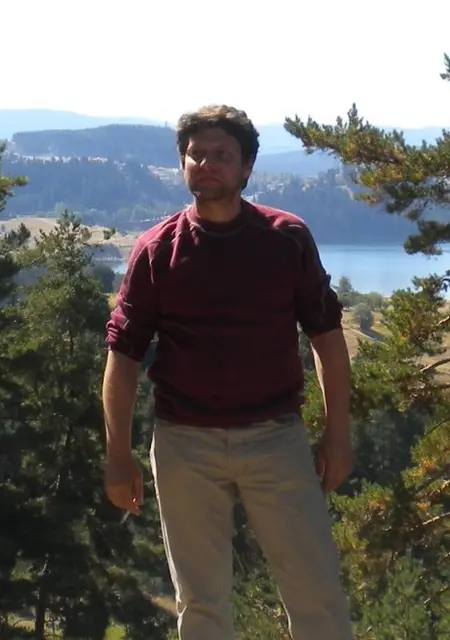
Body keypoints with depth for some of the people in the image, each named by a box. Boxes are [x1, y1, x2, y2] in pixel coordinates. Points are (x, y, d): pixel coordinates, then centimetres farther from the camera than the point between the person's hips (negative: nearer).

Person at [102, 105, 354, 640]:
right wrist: (118, 455, -3)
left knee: (318, 592, 2)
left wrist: (337, 435, 1)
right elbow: (124, 355, 1)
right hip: (185, 445, 0)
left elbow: (327, 337, 5)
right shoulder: (156, 249, 0)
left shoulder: (288, 238, 0)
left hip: (276, 436, 0)